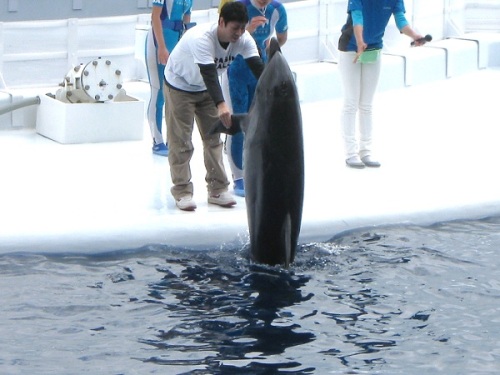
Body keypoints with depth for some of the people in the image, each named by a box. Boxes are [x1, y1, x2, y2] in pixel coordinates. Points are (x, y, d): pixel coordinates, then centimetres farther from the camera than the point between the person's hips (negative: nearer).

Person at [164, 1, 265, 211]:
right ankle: (182, 191, 5)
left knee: (213, 138, 9)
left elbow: (257, 67, -29)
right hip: (179, 86, -6)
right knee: (181, 141, -3)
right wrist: (221, 105, -62)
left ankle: (217, 189, 16)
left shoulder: (243, 40, -21)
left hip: (207, 89, 6)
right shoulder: (201, 38, -39)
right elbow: (208, 73, -50)